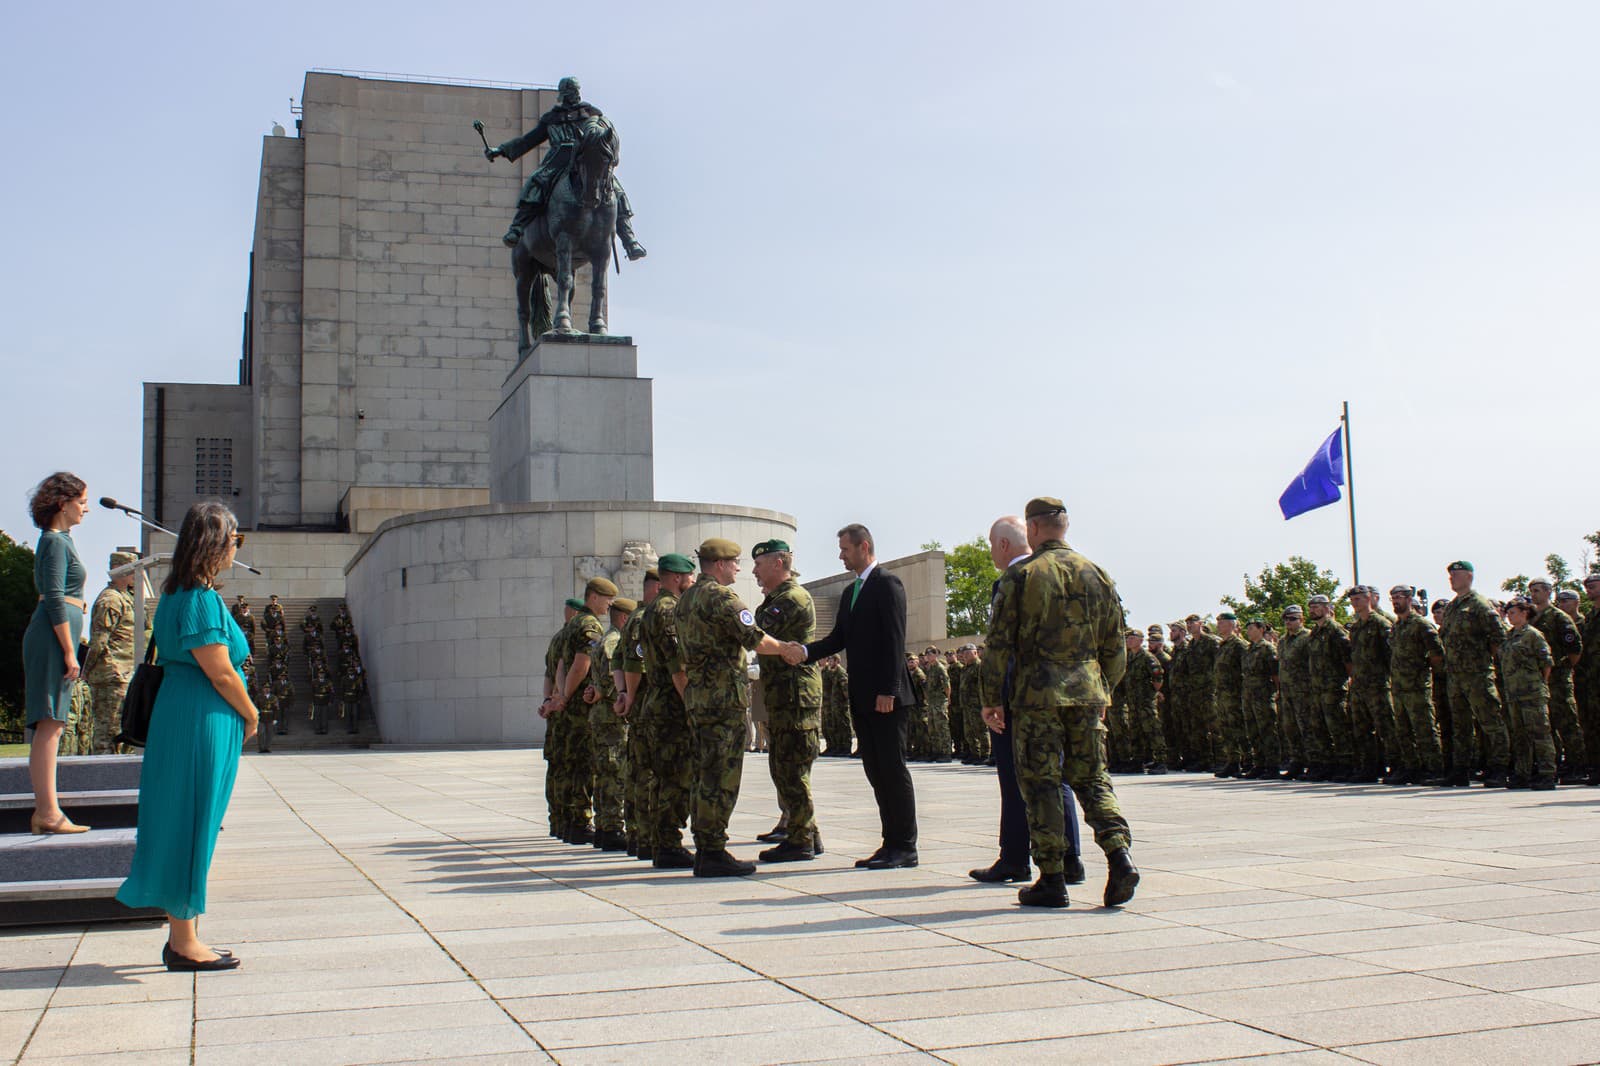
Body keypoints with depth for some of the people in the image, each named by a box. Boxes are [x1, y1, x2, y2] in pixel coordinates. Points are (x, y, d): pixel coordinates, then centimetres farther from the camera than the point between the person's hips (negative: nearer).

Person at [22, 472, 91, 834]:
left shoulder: (61, 540, 20)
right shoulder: (55, 542, -9)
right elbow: (54, 600, -16)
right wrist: (70, 651, -18)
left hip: (57, 637, 10)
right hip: (55, 637, -10)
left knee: (50, 726, 9)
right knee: (49, 724, -11)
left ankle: (46, 811, 12)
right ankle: (48, 813, -13)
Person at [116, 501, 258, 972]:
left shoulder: (177, 594, 13)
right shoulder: (202, 599, -17)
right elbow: (220, 673, -18)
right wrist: (250, 715, -2)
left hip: (176, 717, 10)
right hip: (202, 724, -10)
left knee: (183, 826, 13)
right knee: (192, 828, -2)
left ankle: (182, 937, 21)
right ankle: (184, 943, 6)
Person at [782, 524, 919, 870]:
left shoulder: (887, 585, -7)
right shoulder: (850, 591, 19)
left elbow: (894, 640, -14)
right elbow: (839, 638, 16)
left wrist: (888, 690, -19)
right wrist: (804, 651, -2)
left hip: (885, 696, -9)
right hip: (862, 698, 9)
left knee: (893, 769, -5)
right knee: (875, 771, 9)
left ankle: (905, 847, 1)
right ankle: (891, 843, 14)